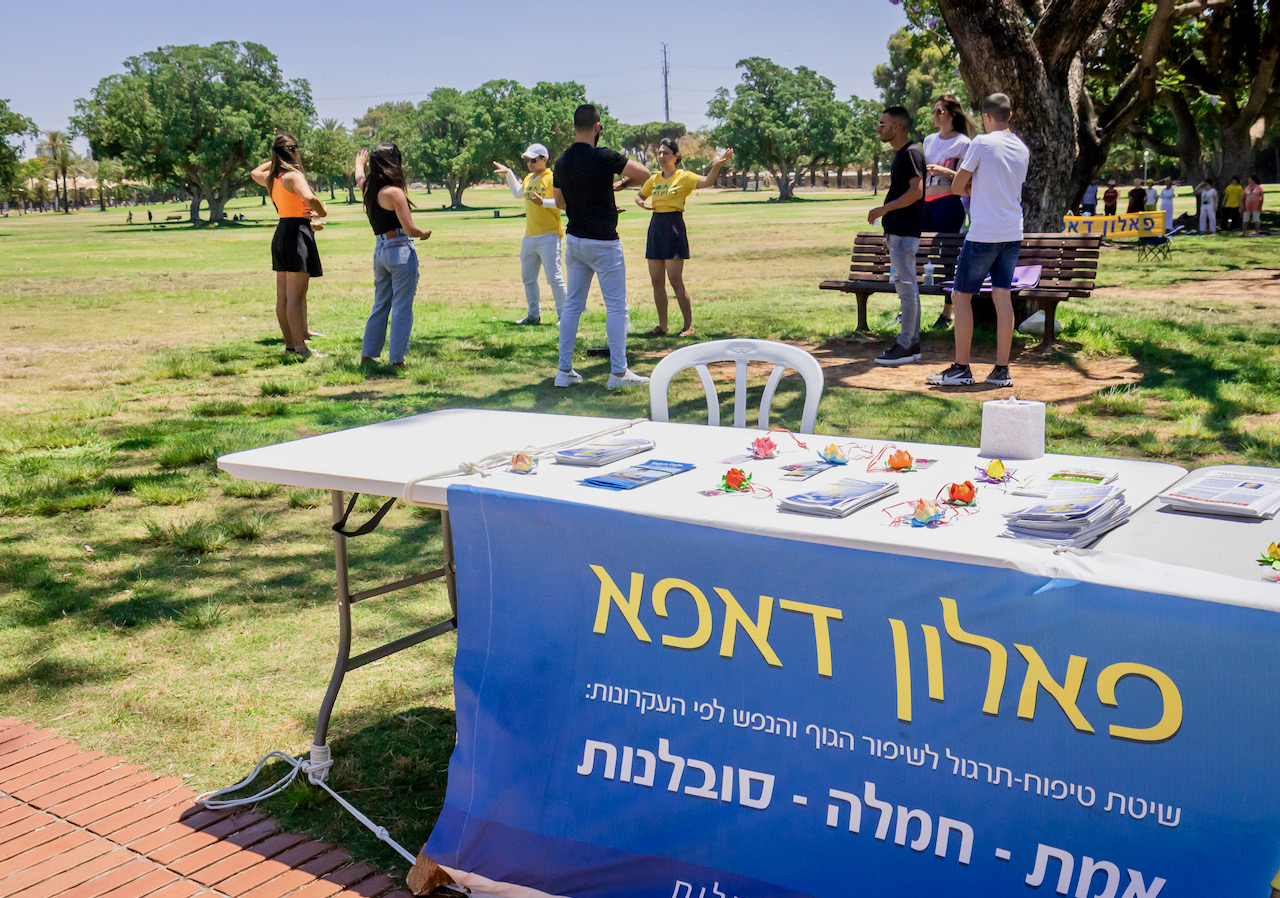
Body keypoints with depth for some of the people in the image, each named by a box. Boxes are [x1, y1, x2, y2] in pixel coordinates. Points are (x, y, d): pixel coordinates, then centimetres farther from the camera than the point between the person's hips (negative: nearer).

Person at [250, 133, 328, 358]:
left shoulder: (271, 178, 12)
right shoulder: (293, 176, -12)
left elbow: (255, 173, 37)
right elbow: (309, 198, -31)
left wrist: (274, 159, 34)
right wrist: (322, 211, -12)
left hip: (281, 233, 9)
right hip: (297, 232, -9)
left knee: (283, 296, 11)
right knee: (295, 297, -9)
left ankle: (290, 343, 19)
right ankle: (301, 347, -8)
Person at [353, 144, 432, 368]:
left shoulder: (368, 189, 7)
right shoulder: (394, 192, -15)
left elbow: (359, 177, 34)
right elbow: (410, 229, -19)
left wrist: (360, 162, 55)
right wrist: (425, 233, 2)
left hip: (379, 250, 8)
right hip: (401, 251, -8)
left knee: (380, 304, 18)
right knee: (402, 307, -2)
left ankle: (367, 354, 23)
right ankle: (397, 359, 0)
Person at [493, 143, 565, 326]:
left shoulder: (552, 178, -8)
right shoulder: (528, 179, 16)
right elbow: (518, 193, 35)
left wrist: (543, 202, -26)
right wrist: (508, 173, 29)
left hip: (548, 236, -8)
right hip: (529, 237, 9)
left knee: (554, 277, -10)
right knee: (528, 278, 12)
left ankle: (563, 315, -2)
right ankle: (534, 315, 22)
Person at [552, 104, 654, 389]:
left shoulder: (562, 162, 5)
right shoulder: (603, 158, -17)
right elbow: (644, 174, -20)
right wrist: (622, 183, -1)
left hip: (574, 240, 7)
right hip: (603, 242, -7)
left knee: (572, 305, 12)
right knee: (616, 307, 1)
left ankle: (564, 370, 13)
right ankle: (618, 372, 1)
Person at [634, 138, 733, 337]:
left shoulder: (683, 177, -4)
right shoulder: (654, 178, 13)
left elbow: (706, 181, -21)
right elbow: (639, 196, 28)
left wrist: (717, 165, -38)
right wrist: (643, 204, 5)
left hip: (674, 227, -6)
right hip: (655, 227, 6)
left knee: (675, 280, -9)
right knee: (656, 281, 7)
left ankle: (688, 326, -1)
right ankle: (662, 326, 15)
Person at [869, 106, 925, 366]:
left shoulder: (911, 153, -13)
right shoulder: (899, 154, 18)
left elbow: (916, 191, -22)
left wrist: (884, 209, -18)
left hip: (905, 232, -10)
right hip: (897, 231, 10)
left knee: (907, 286, -7)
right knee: (906, 287, 12)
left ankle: (905, 346, -4)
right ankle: (912, 344, 17)